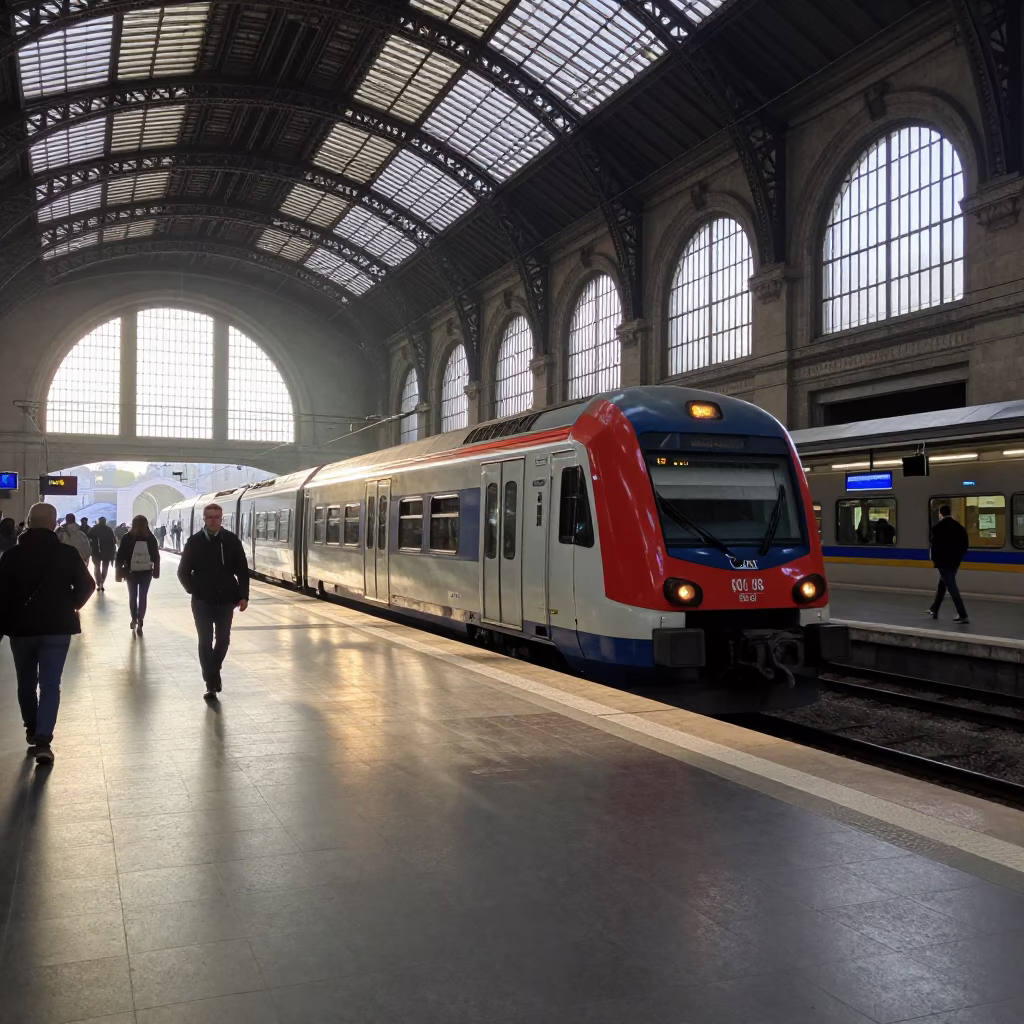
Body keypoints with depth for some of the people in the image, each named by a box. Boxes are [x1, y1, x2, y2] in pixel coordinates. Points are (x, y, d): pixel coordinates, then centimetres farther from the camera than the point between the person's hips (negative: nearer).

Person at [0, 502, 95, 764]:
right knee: (50, 685, 0)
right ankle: (43, 739, -12)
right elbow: (87, 585, -6)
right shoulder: (67, 553, -6)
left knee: (26, 682, 19)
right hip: (57, 627, -1)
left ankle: (32, 730, 32)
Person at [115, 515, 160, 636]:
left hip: (146, 572, 0)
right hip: (131, 572, 0)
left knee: (142, 598, 4)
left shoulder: (151, 538, -6)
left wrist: (156, 570, 6)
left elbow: (156, 555, 4)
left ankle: (139, 623, 10)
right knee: (133, 597, 10)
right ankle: (134, 620, 25)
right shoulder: (127, 538, -10)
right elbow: (120, 555, -6)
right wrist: (118, 571, -7)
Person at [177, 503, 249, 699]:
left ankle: (214, 669, 37)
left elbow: (242, 571, 1)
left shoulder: (232, 540, -3)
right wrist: (194, 590, -2)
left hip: (226, 599, 1)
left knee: (223, 639, 12)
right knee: (205, 642, 0)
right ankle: (211, 684, 6)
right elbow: (183, 572, 5)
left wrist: (243, 596, -4)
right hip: (202, 601, -1)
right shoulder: (194, 542, -3)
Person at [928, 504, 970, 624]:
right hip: (954, 561, 7)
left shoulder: (938, 527, -13)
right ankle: (934, 609, 34)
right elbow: (965, 543, 8)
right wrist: (959, 556, 17)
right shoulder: (959, 527, 5)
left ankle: (963, 615, -12)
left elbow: (934, 545, -13)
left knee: (951, 587, -6)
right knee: (942, 585, 22)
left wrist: (934, 559, 1)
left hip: (943, 561, -7)